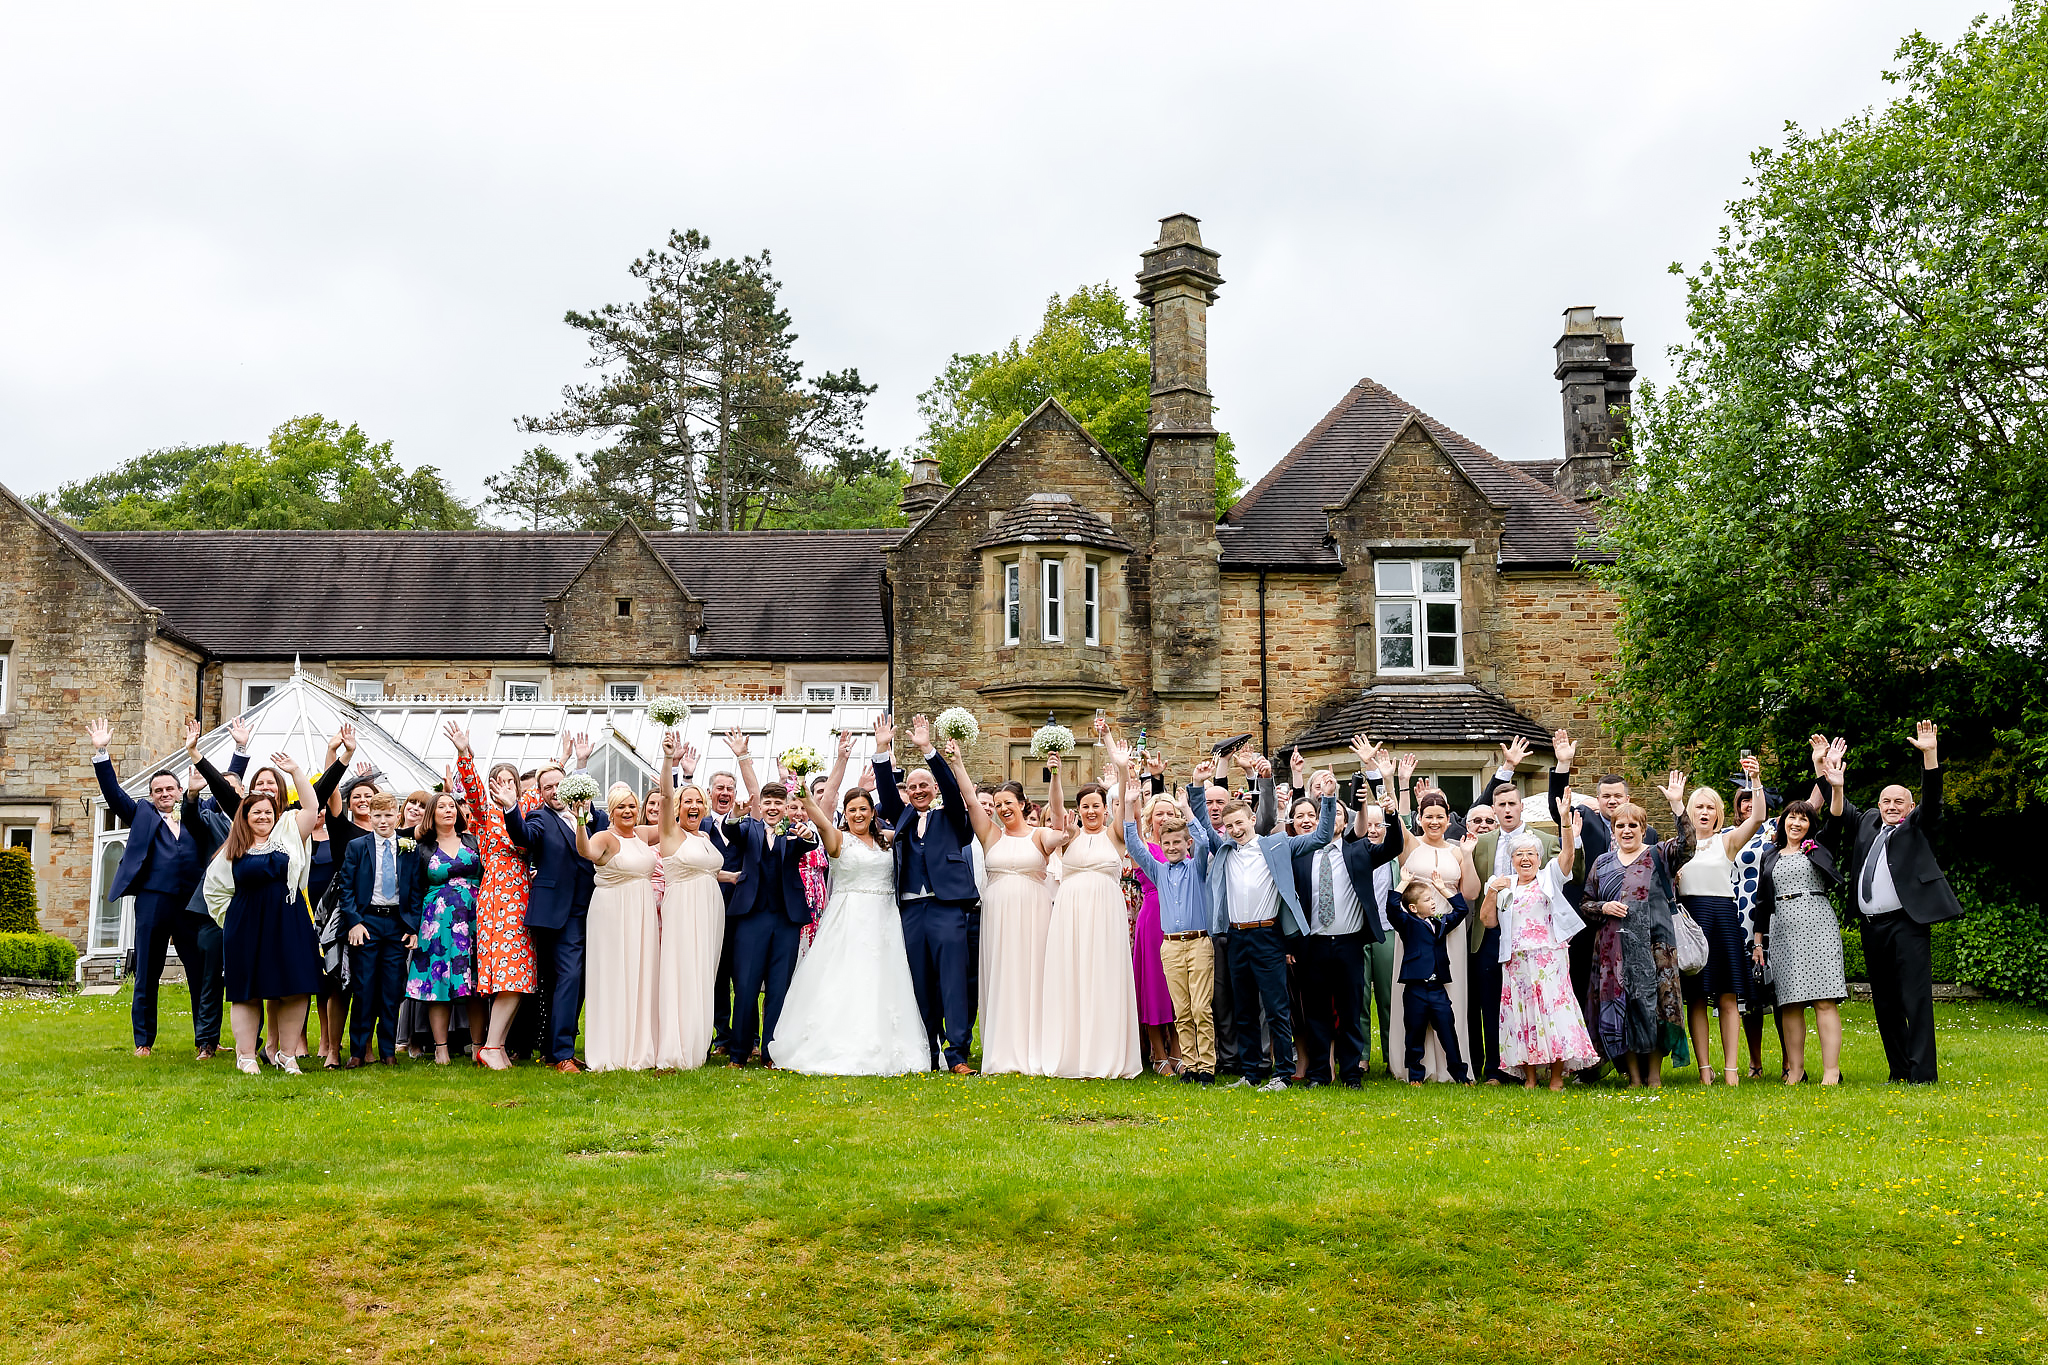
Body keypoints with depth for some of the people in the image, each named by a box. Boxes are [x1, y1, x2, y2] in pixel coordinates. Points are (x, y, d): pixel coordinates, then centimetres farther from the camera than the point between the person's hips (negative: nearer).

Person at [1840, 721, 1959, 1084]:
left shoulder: (1916, 825, 6)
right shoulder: (1867, 823, 19)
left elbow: (1931, 799, -8)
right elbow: (1839, 806, 28)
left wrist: (1929, 754, -20)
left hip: (1907, 922, -6)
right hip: (1871, 926, 6)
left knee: (1916, 997, -9)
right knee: (1884, 1001, 9)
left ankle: (1922, 1072, -9)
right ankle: (1899, 1070, 16)